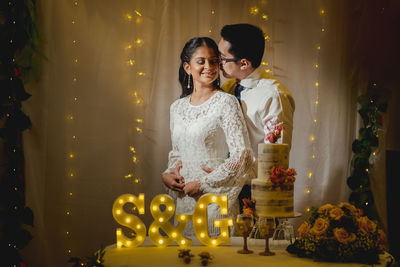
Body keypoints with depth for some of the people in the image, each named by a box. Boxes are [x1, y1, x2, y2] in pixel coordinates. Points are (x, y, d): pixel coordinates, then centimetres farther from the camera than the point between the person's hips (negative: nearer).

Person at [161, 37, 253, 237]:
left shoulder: (226, 102, -7)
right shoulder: (177, 107, 10)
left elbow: (242, 157, -12)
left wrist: (203, 183, -12)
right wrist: (168, 174, 2)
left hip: (217, 200, -5)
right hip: (184, 200, 5)